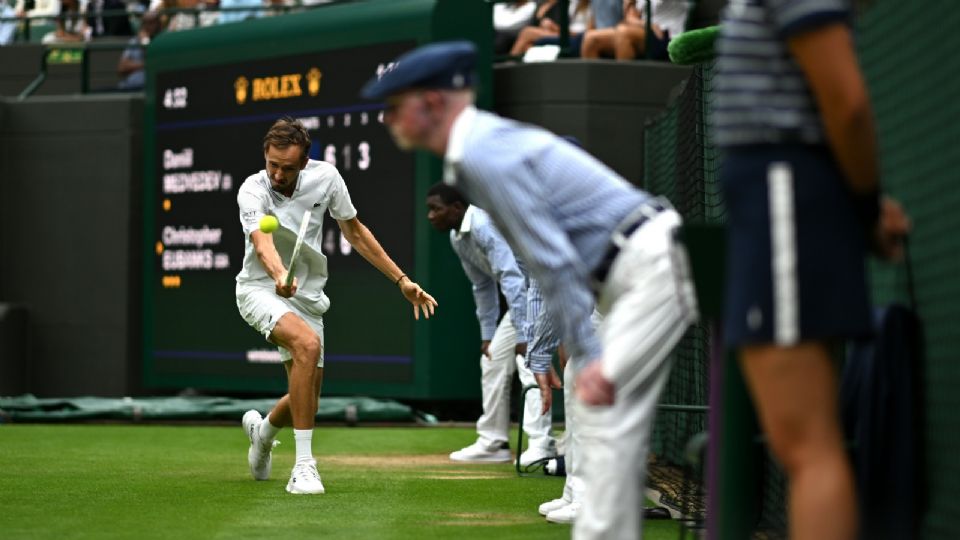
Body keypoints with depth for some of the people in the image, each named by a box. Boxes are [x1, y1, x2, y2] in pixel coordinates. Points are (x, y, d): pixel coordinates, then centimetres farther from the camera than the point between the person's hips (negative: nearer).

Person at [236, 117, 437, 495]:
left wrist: (402, 280, 4)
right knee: (308, 343, -35)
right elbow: (262, 244, -38)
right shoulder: (253, 191, -20)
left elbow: (354, 232, 5)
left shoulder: (325, 177, -8)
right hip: (260, 290, -5)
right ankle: (303, 466, -31)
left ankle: (262, 430, 45)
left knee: (306, 399, 6)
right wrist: (280, 275, -60)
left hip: (306, 296, 5)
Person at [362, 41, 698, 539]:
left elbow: (554, 262, -22)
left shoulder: (484, 156, -17)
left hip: (652, 268, -10)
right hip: (643, 272, 10)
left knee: (602, 407, -11)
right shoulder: (488, 143, 15)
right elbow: (547, 258, 18)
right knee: (615, 419, 11)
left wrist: (589, 356, -22)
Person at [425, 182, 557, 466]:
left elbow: (512, 279, -32)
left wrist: (523, 335, -34)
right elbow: (483, 287, 17)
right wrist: (487, 334, 16)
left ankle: (541, 445, -25)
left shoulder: (485, 225, -26)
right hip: (524, 294, 11)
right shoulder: (458, 238, 7)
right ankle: (493, 442, 19)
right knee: (493, 359, 11)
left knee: (529, 361, -22)